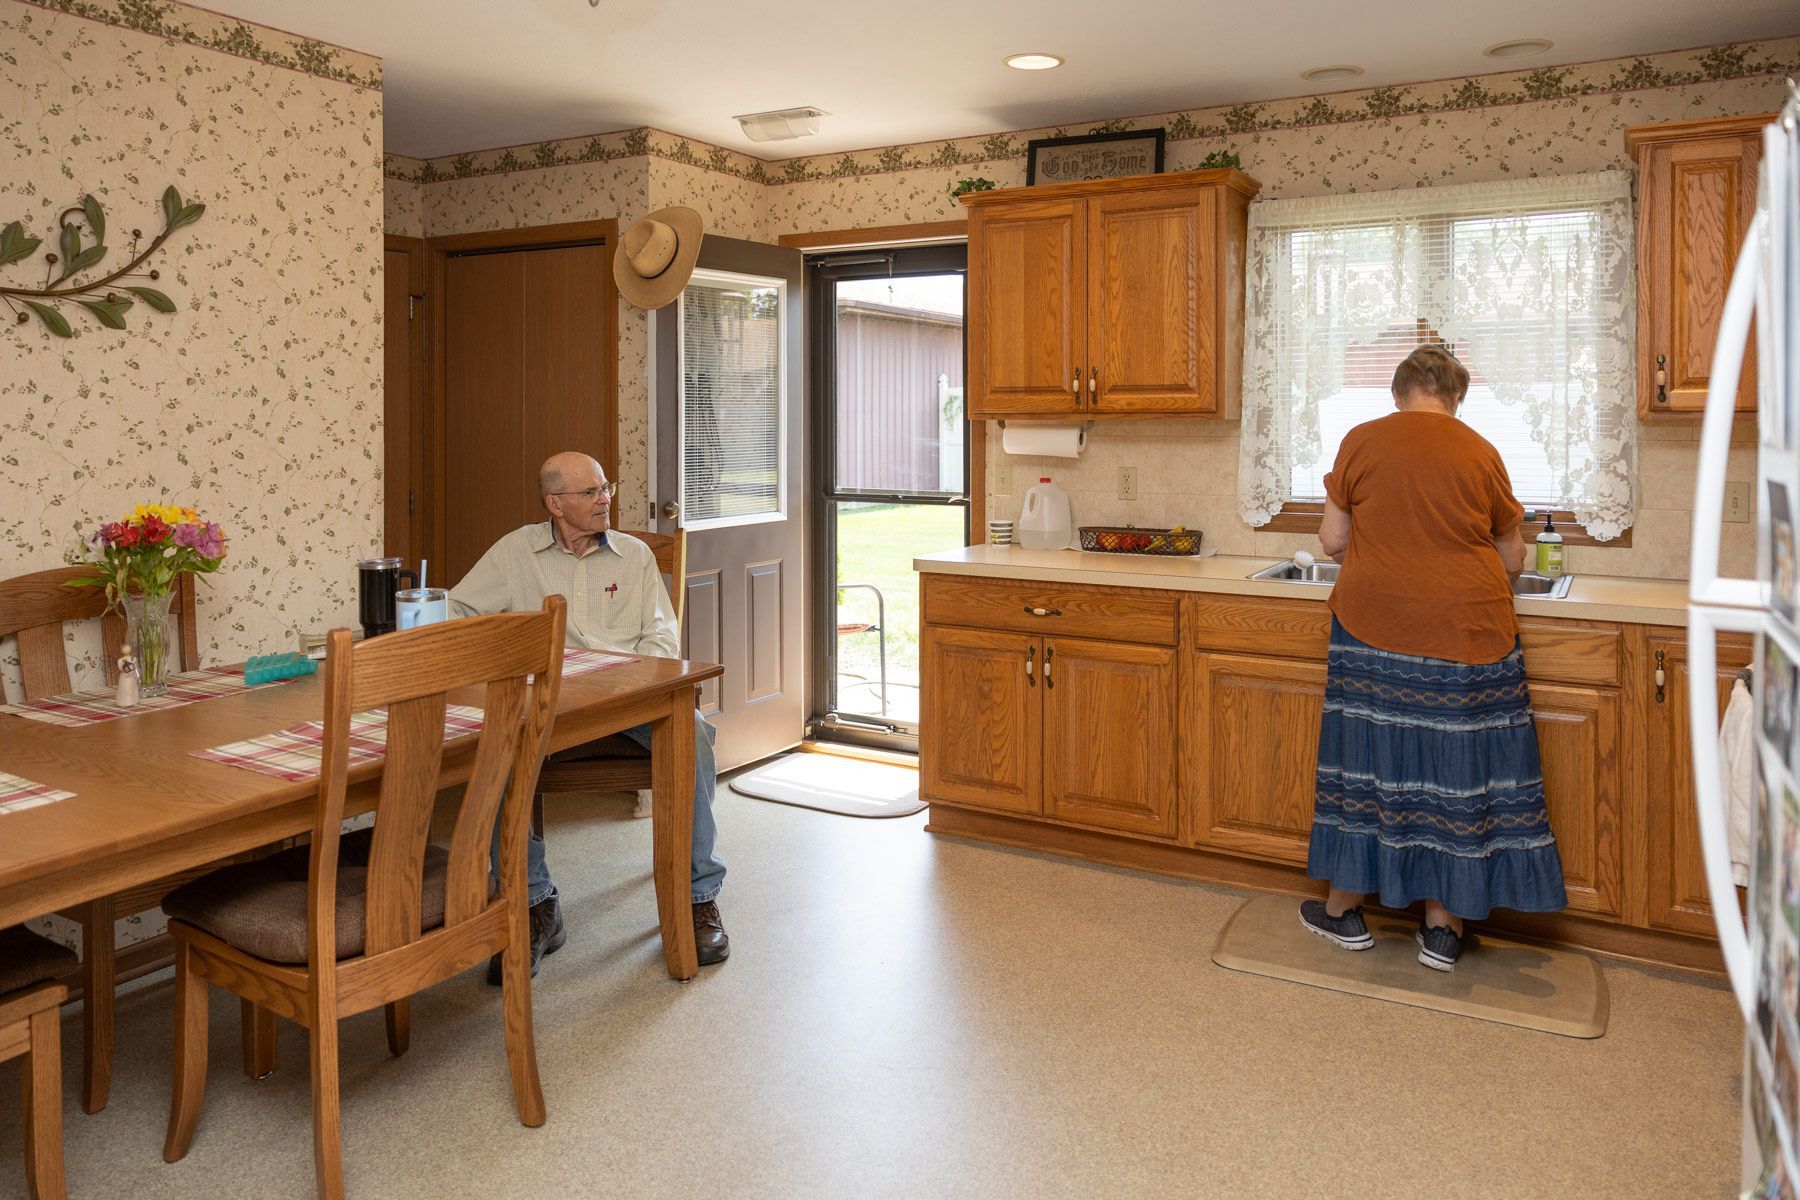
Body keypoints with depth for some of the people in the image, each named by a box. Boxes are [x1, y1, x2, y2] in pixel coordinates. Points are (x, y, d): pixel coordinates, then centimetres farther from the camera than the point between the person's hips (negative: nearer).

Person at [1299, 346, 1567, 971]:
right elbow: (1513, 559, 9)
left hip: (1372, 631, 0)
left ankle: (1345, 909, 21)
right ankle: (1442, 925, 17)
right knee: (1453, 767, 8)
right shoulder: (1481, 453, 1)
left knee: (1366, 757, 9)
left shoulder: (1361, 441, -1)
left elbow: (1332, 539, 1)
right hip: (1465, 633, 0)